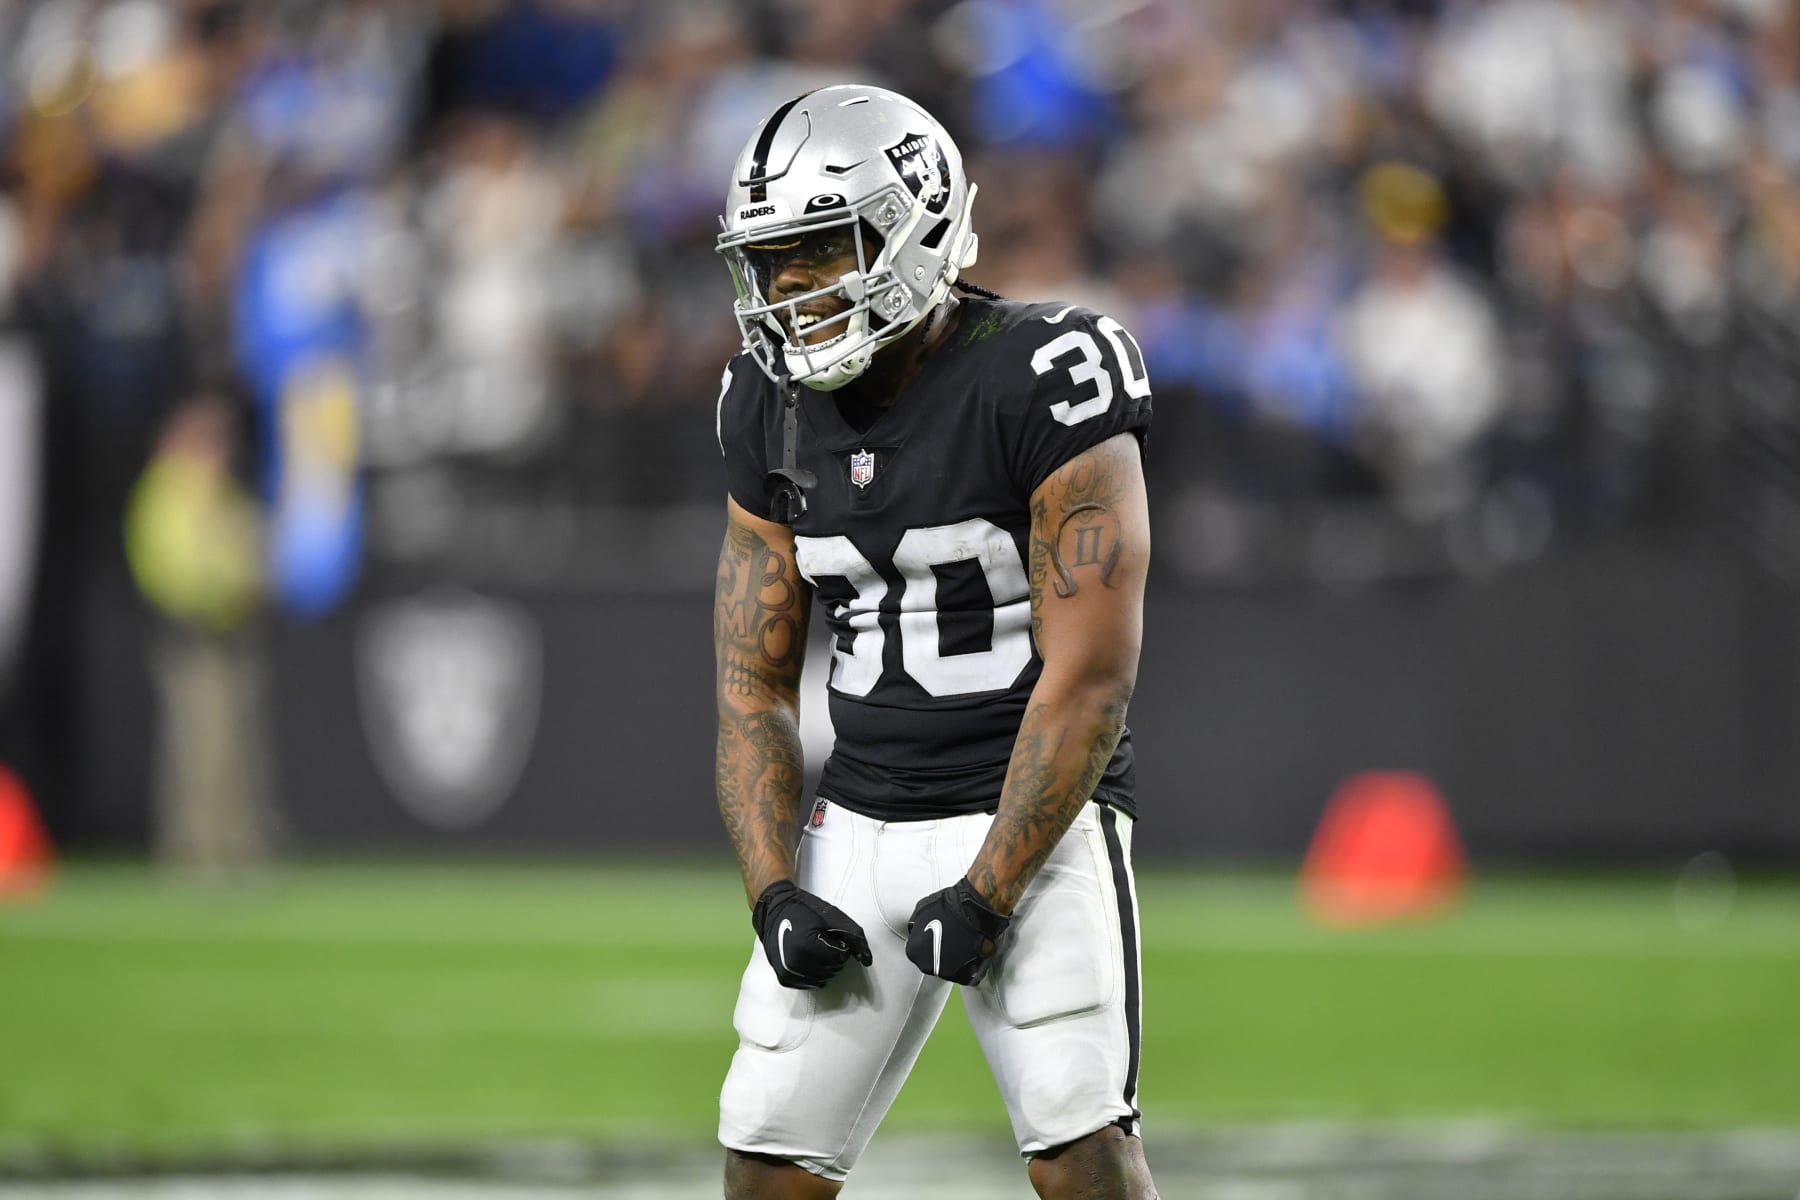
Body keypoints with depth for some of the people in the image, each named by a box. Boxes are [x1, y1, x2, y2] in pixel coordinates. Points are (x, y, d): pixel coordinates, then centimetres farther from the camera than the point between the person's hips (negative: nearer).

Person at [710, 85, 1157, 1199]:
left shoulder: (1042, 385, -14)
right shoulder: (775, 413, 5)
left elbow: (1087, 678, -17)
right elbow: (754, 686, 10)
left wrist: (986, 895, -18)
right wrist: (773, 892, -3)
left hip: (1034, 816, -6)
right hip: (861, 824, 6)